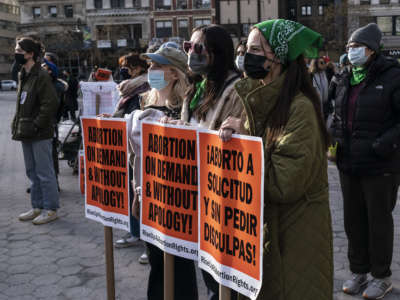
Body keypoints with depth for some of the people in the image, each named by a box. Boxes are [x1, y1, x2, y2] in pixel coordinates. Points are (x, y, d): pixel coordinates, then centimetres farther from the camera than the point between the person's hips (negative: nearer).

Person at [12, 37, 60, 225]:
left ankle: (50, 209, 8)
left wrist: (37, 125, -17)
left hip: (40, 134, -9)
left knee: (44, 172, -2)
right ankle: (37, 207, 26)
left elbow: (50, 103, -19)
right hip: (26, 133, 9)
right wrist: (17, 124, 13)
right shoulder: (23, 75, 14)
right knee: (32, 172, 15)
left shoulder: (41, 76, -13)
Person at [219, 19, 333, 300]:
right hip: (261, 224, 7)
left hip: (295, 230, -7)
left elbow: (284, 184, -24)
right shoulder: (257, 100, 4)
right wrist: (233, 138, -11)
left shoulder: (300, 108, -20)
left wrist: (244, 138, -20)